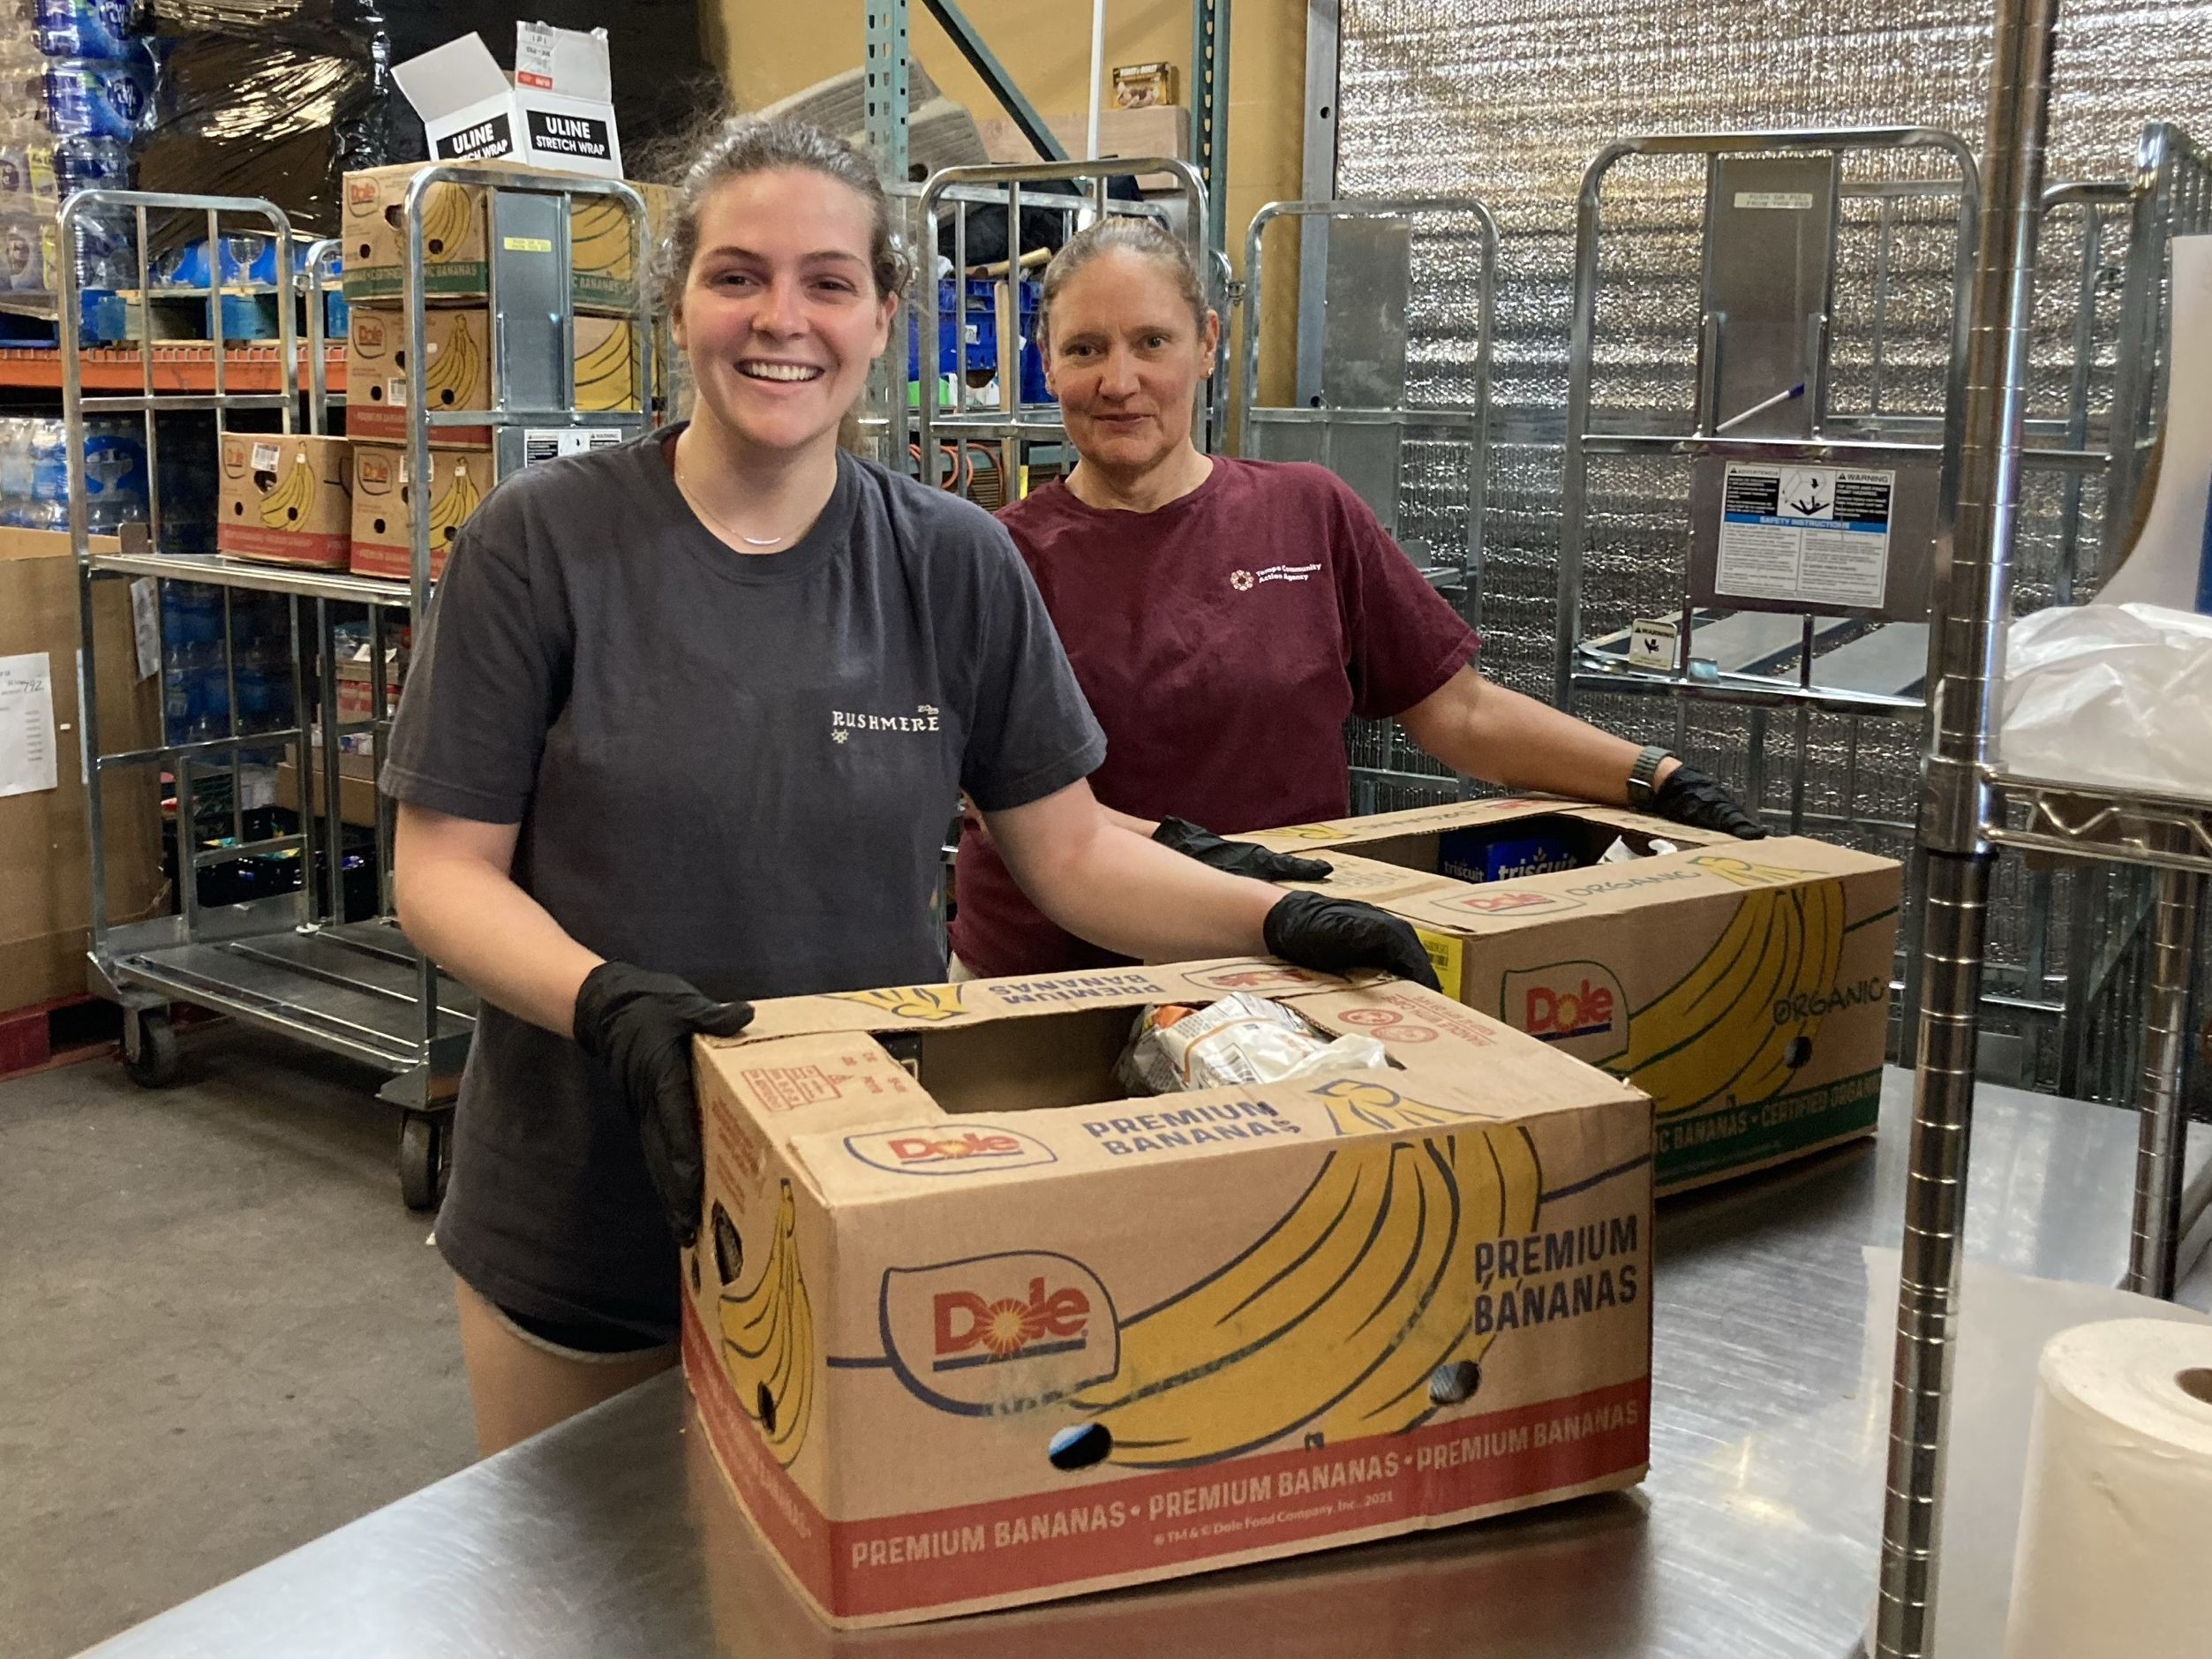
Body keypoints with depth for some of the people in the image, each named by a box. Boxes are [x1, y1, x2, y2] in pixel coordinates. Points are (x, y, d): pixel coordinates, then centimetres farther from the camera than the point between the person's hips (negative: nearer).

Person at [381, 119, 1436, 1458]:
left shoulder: (955, 566, -2)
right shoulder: (544, 543, -9)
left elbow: (1072, 850, 1)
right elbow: (445, 869, -9)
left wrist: (1278, 920, -16)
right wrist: (607, 1002, -27)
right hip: (585, 1233, -1)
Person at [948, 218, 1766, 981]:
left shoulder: (1308, 513, 5)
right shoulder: (1009, 554, -1)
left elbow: (1461, 712, 7)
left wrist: (1657, 779, -3)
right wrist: (1173, 848, -27)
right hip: (1042, 981, -2)